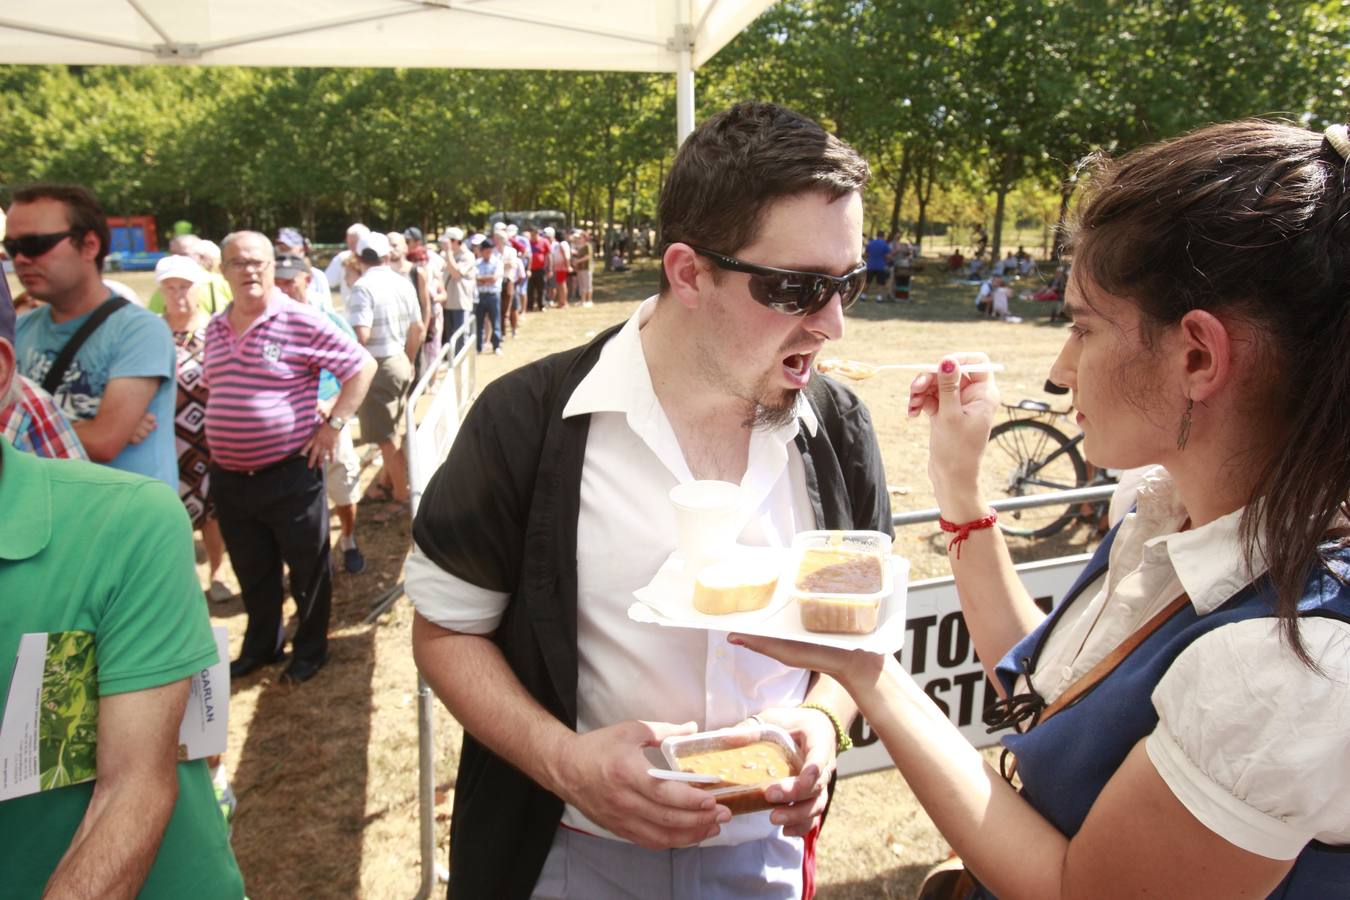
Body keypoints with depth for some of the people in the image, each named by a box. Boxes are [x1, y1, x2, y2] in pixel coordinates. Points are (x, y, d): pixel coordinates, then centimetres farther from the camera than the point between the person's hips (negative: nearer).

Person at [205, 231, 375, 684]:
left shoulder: (302, 321, -12)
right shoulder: (215, 329, 8)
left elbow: (361, 366, -10)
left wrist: (333, 425, -12)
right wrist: (216, 438, 13)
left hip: (290, 474, -5)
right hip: (229, 478, 6)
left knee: (307, 569, 10)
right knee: (252, 574, 20)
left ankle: (310, 649, 29)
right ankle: (261, 646, 39)